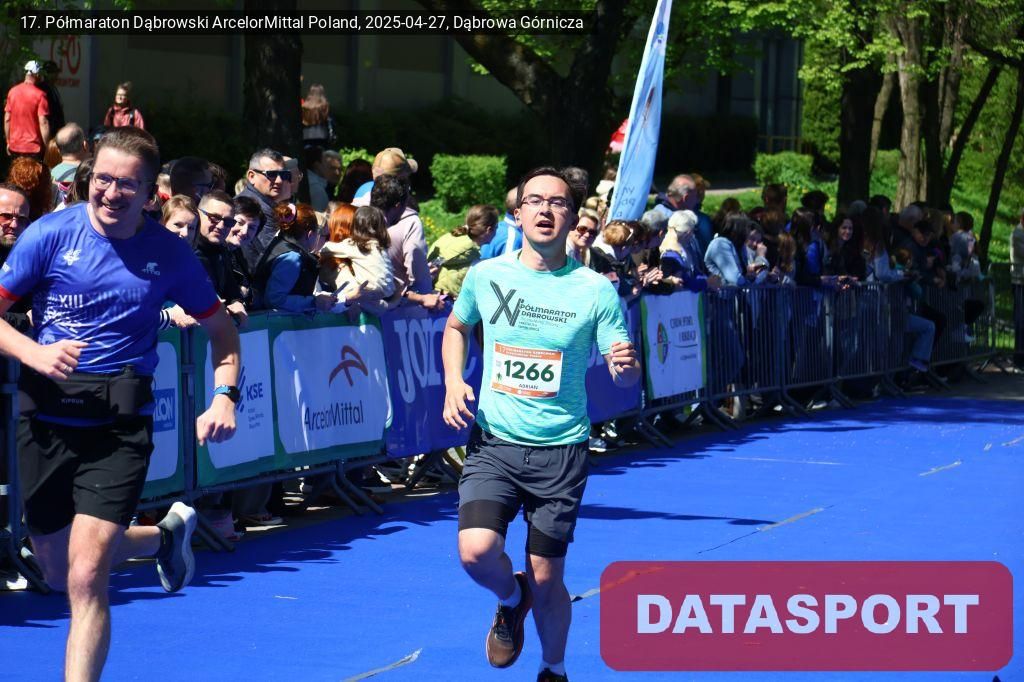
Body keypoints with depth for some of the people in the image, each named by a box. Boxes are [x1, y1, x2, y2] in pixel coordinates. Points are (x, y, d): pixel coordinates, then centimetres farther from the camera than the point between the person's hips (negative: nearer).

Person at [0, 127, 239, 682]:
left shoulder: (169, 253, -1)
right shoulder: (51, 234, -4)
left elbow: (221, 331, 12)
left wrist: (225, 396, -5)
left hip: (119, 427, -2)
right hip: (46, 419, 2)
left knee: (86, 578, -16)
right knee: (58, 572, 18)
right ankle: (165, 534, 45)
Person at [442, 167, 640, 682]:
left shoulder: (595, 290, -5)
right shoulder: (485, 276, 1)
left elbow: (626, 376, -2)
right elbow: (456, 327, 21)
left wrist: (625, 366, -26)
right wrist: (453, 382, 4)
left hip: (560, 451, -1)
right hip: (493, 442, 1)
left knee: (547, 580, 3)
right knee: (476, 551, -20)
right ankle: (510, 599, 15)